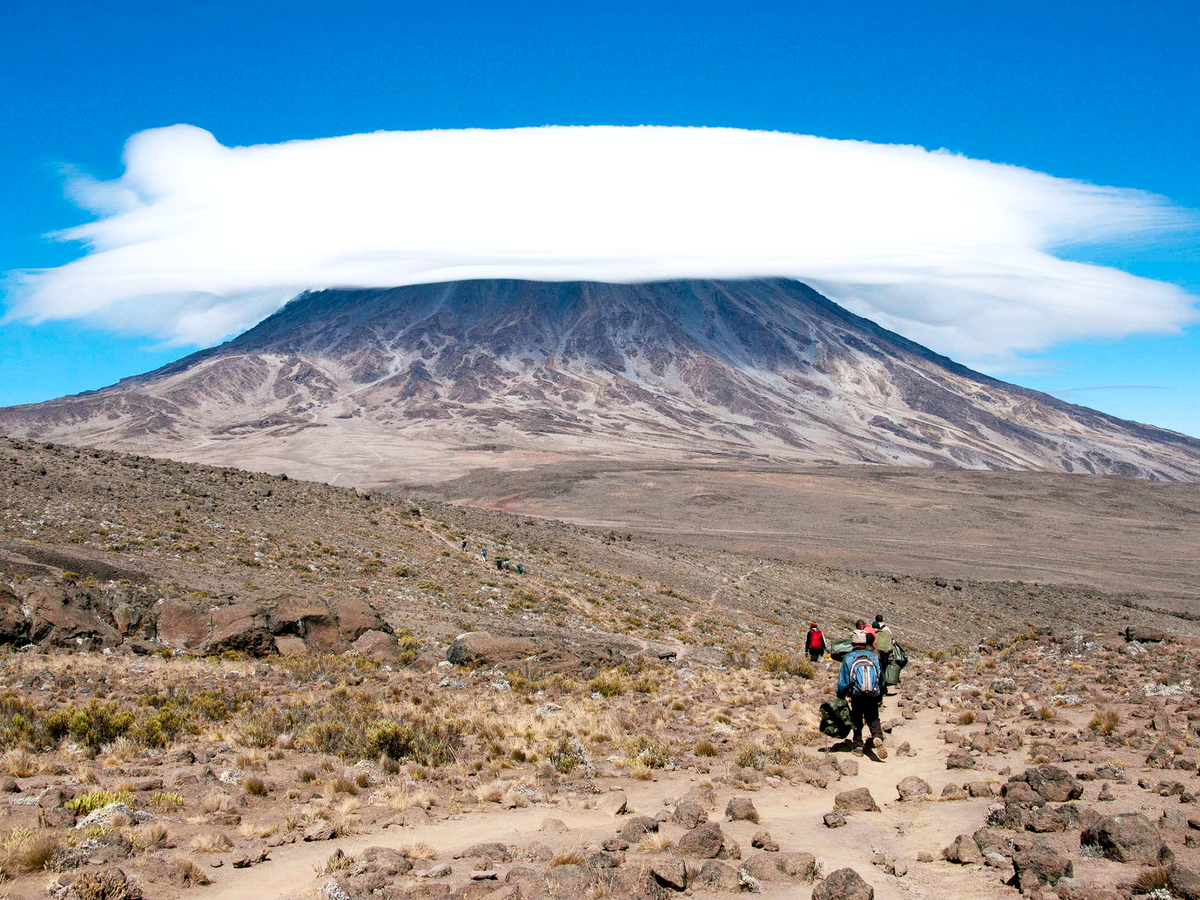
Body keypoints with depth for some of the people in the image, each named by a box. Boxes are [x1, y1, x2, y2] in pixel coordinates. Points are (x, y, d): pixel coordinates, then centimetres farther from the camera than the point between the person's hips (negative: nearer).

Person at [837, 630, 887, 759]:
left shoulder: (848, 658, 0)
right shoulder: (874, 657, 6)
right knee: (873, 719, 10)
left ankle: (858, 745, 9)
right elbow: (881, 678, 10)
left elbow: (842, 681, 0)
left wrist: (841, 697, 10)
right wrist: (880, 697, 19)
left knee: (856, 721, 14)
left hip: (856, 696, -1)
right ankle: (877, 737, -17)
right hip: (873, 696, 1)